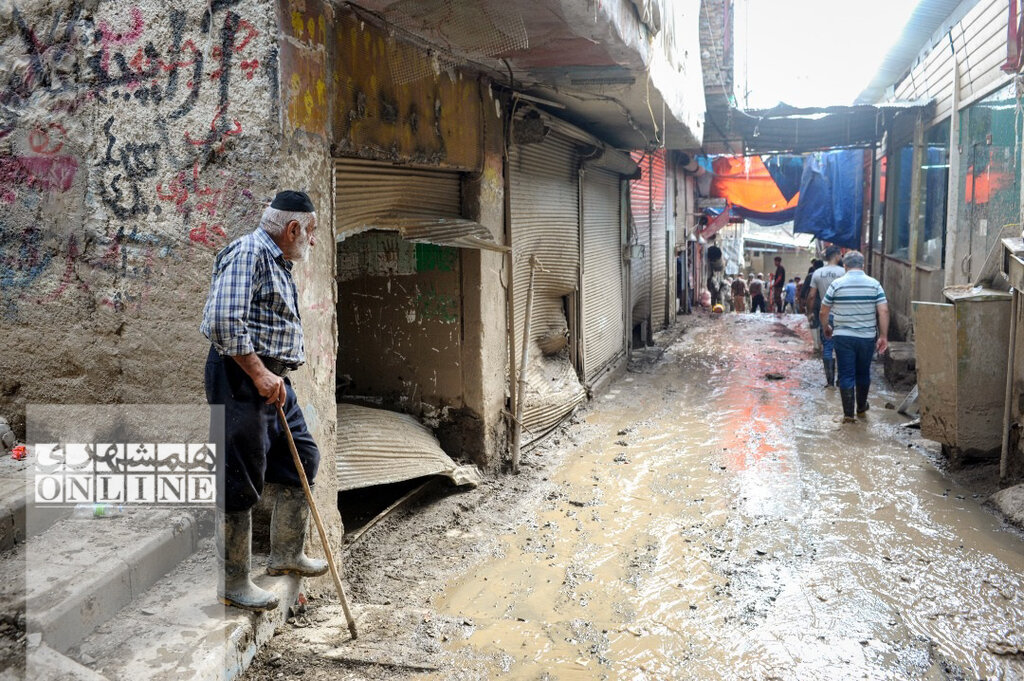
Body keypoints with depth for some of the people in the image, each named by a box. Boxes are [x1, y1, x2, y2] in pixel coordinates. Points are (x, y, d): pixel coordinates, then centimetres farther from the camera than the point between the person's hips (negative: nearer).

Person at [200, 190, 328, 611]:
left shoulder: (279, 262, 19)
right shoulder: (247, 252, -13)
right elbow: (224, 321, -24)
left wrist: (275, 378, 18)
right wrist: (258, 374, -22)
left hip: (271, 379, 10)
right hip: (240, 376, -10)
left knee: (301, 460, 16)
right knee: (240, 482, -3)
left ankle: (286, 555, 31)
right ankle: (233, 584, 9)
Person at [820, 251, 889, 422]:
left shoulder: (836, 284, -5)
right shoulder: (874, 284, -2)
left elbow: (824, 312, 0)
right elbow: (883, 311, -8)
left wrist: (826, 328, 17)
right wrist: (884, 336, -2)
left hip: (843, 337, -2)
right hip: (867, 337, 2)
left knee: (846, 375, 3)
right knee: (863, 373, 19)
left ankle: (848, 413, 2)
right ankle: (861, 406, 35)